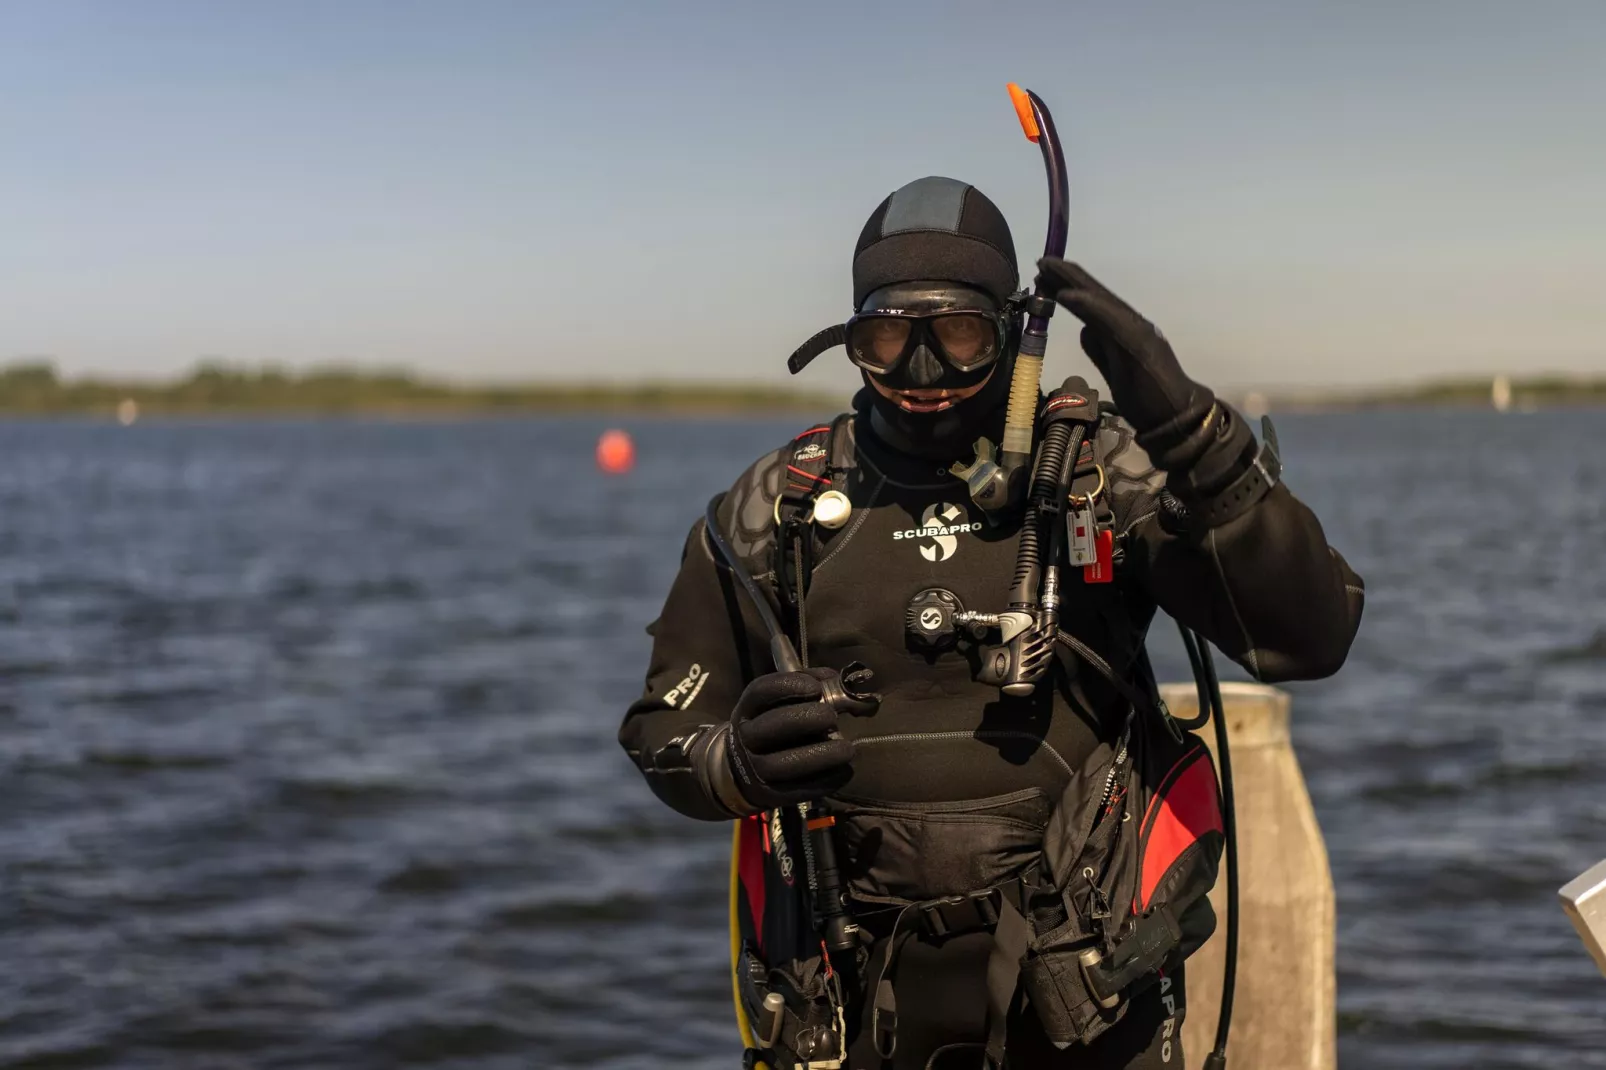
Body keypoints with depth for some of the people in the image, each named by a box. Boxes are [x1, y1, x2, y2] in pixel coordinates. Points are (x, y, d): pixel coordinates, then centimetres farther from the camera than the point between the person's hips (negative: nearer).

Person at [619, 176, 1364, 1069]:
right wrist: (738, 764, -16)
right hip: (862, 992, 1)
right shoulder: (782, 504, 0)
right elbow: (667, 725, 8)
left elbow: (1309, 636, -13)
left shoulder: (1106, 478, -4)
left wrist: (1188, 430, -22)